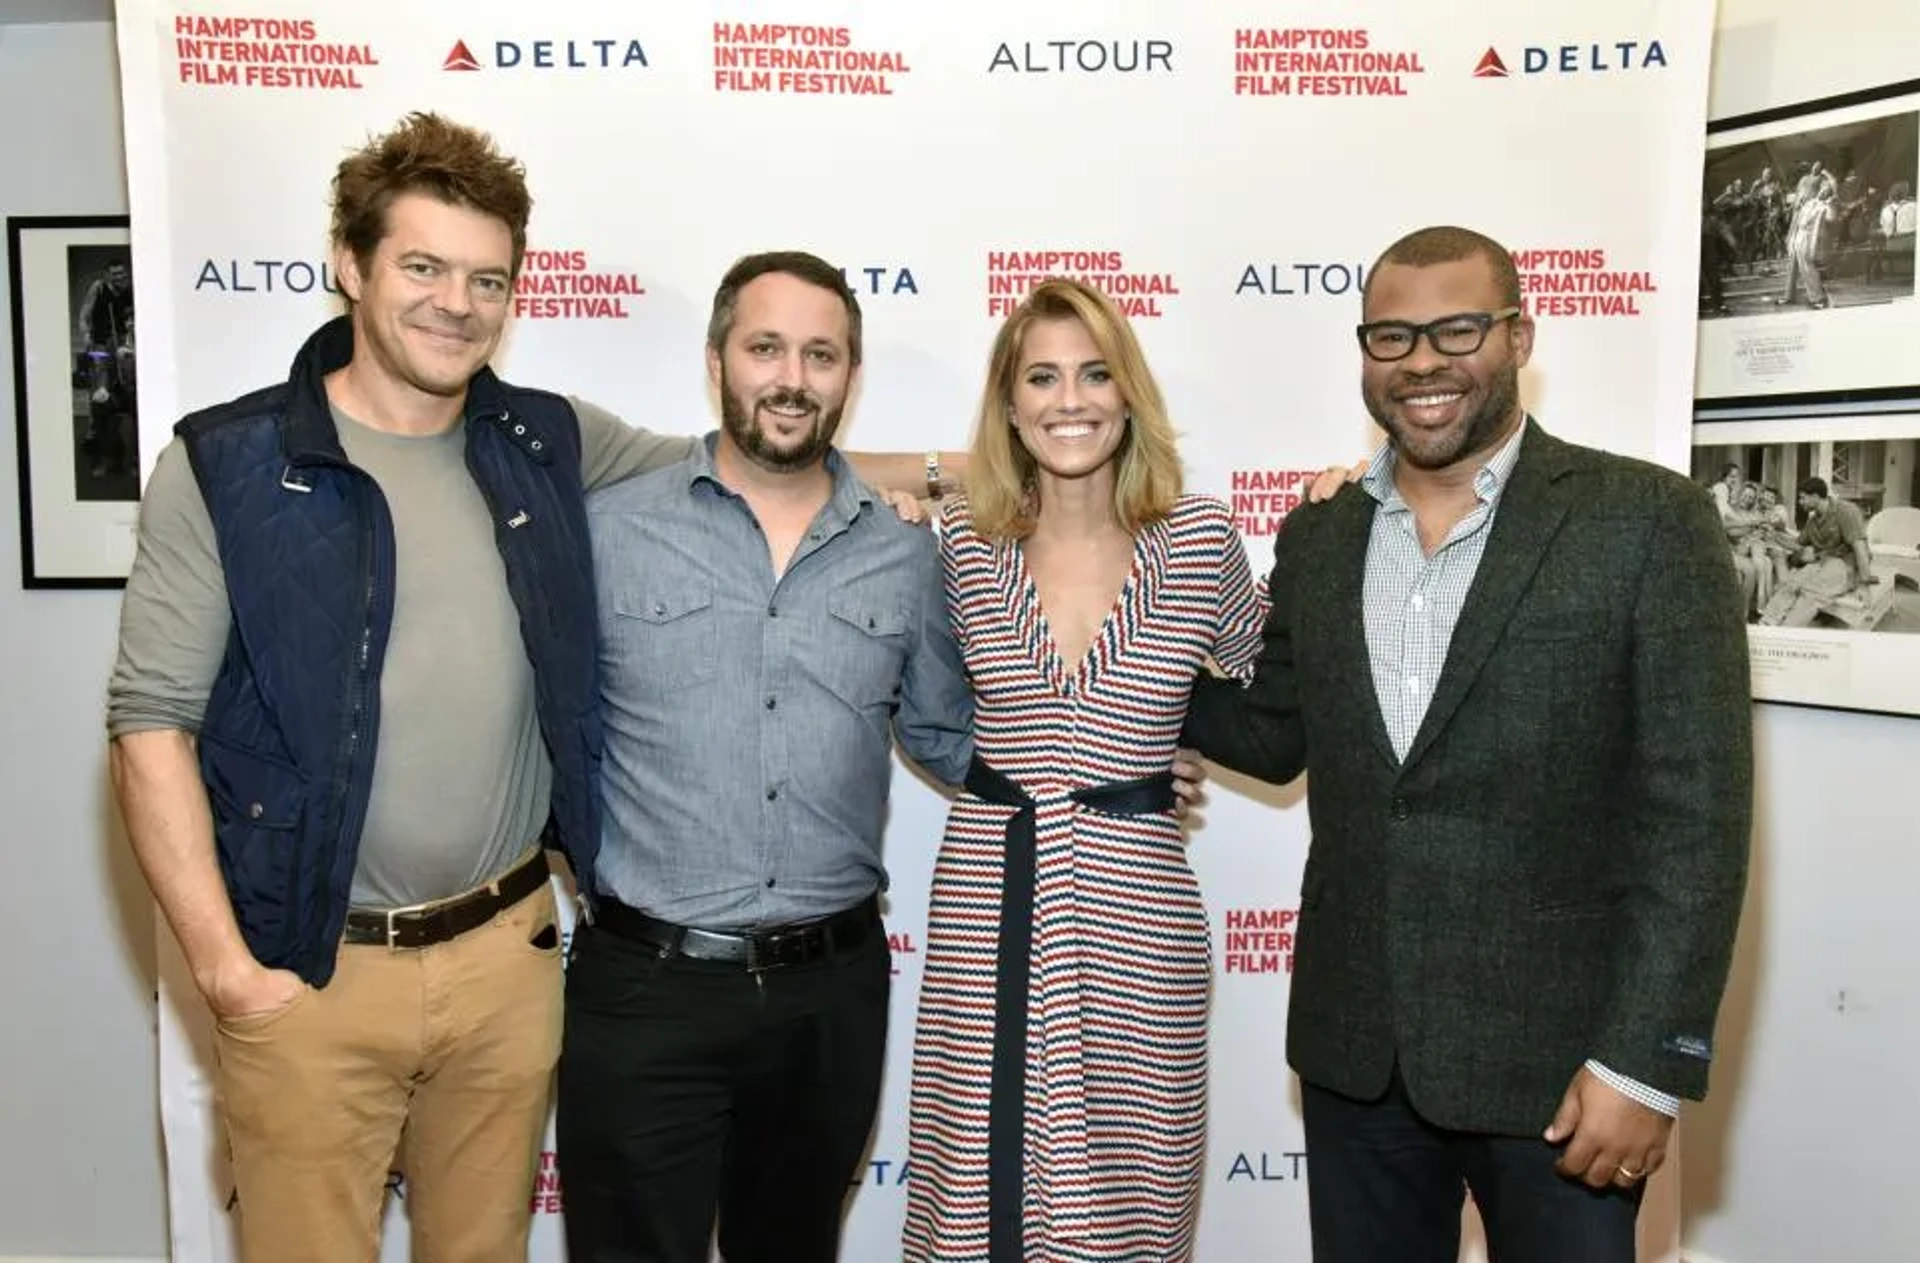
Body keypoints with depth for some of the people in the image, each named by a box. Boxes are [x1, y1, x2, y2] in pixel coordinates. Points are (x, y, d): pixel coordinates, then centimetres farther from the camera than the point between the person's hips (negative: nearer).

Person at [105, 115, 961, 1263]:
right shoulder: (227, 466, -6)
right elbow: (153, 722, -6)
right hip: (312, 974, -3)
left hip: (508, 952, 3)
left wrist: (939, 469, 5)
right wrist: (227, 967, -10)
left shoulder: (550, 446, 4)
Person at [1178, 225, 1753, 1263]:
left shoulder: (1648, 521, -8)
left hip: (1558, 1054, -4)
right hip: (1353, 1051, 4)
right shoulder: (1316, 536, 5)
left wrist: (1647, 1059, -15)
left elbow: (1696, 809, -11)